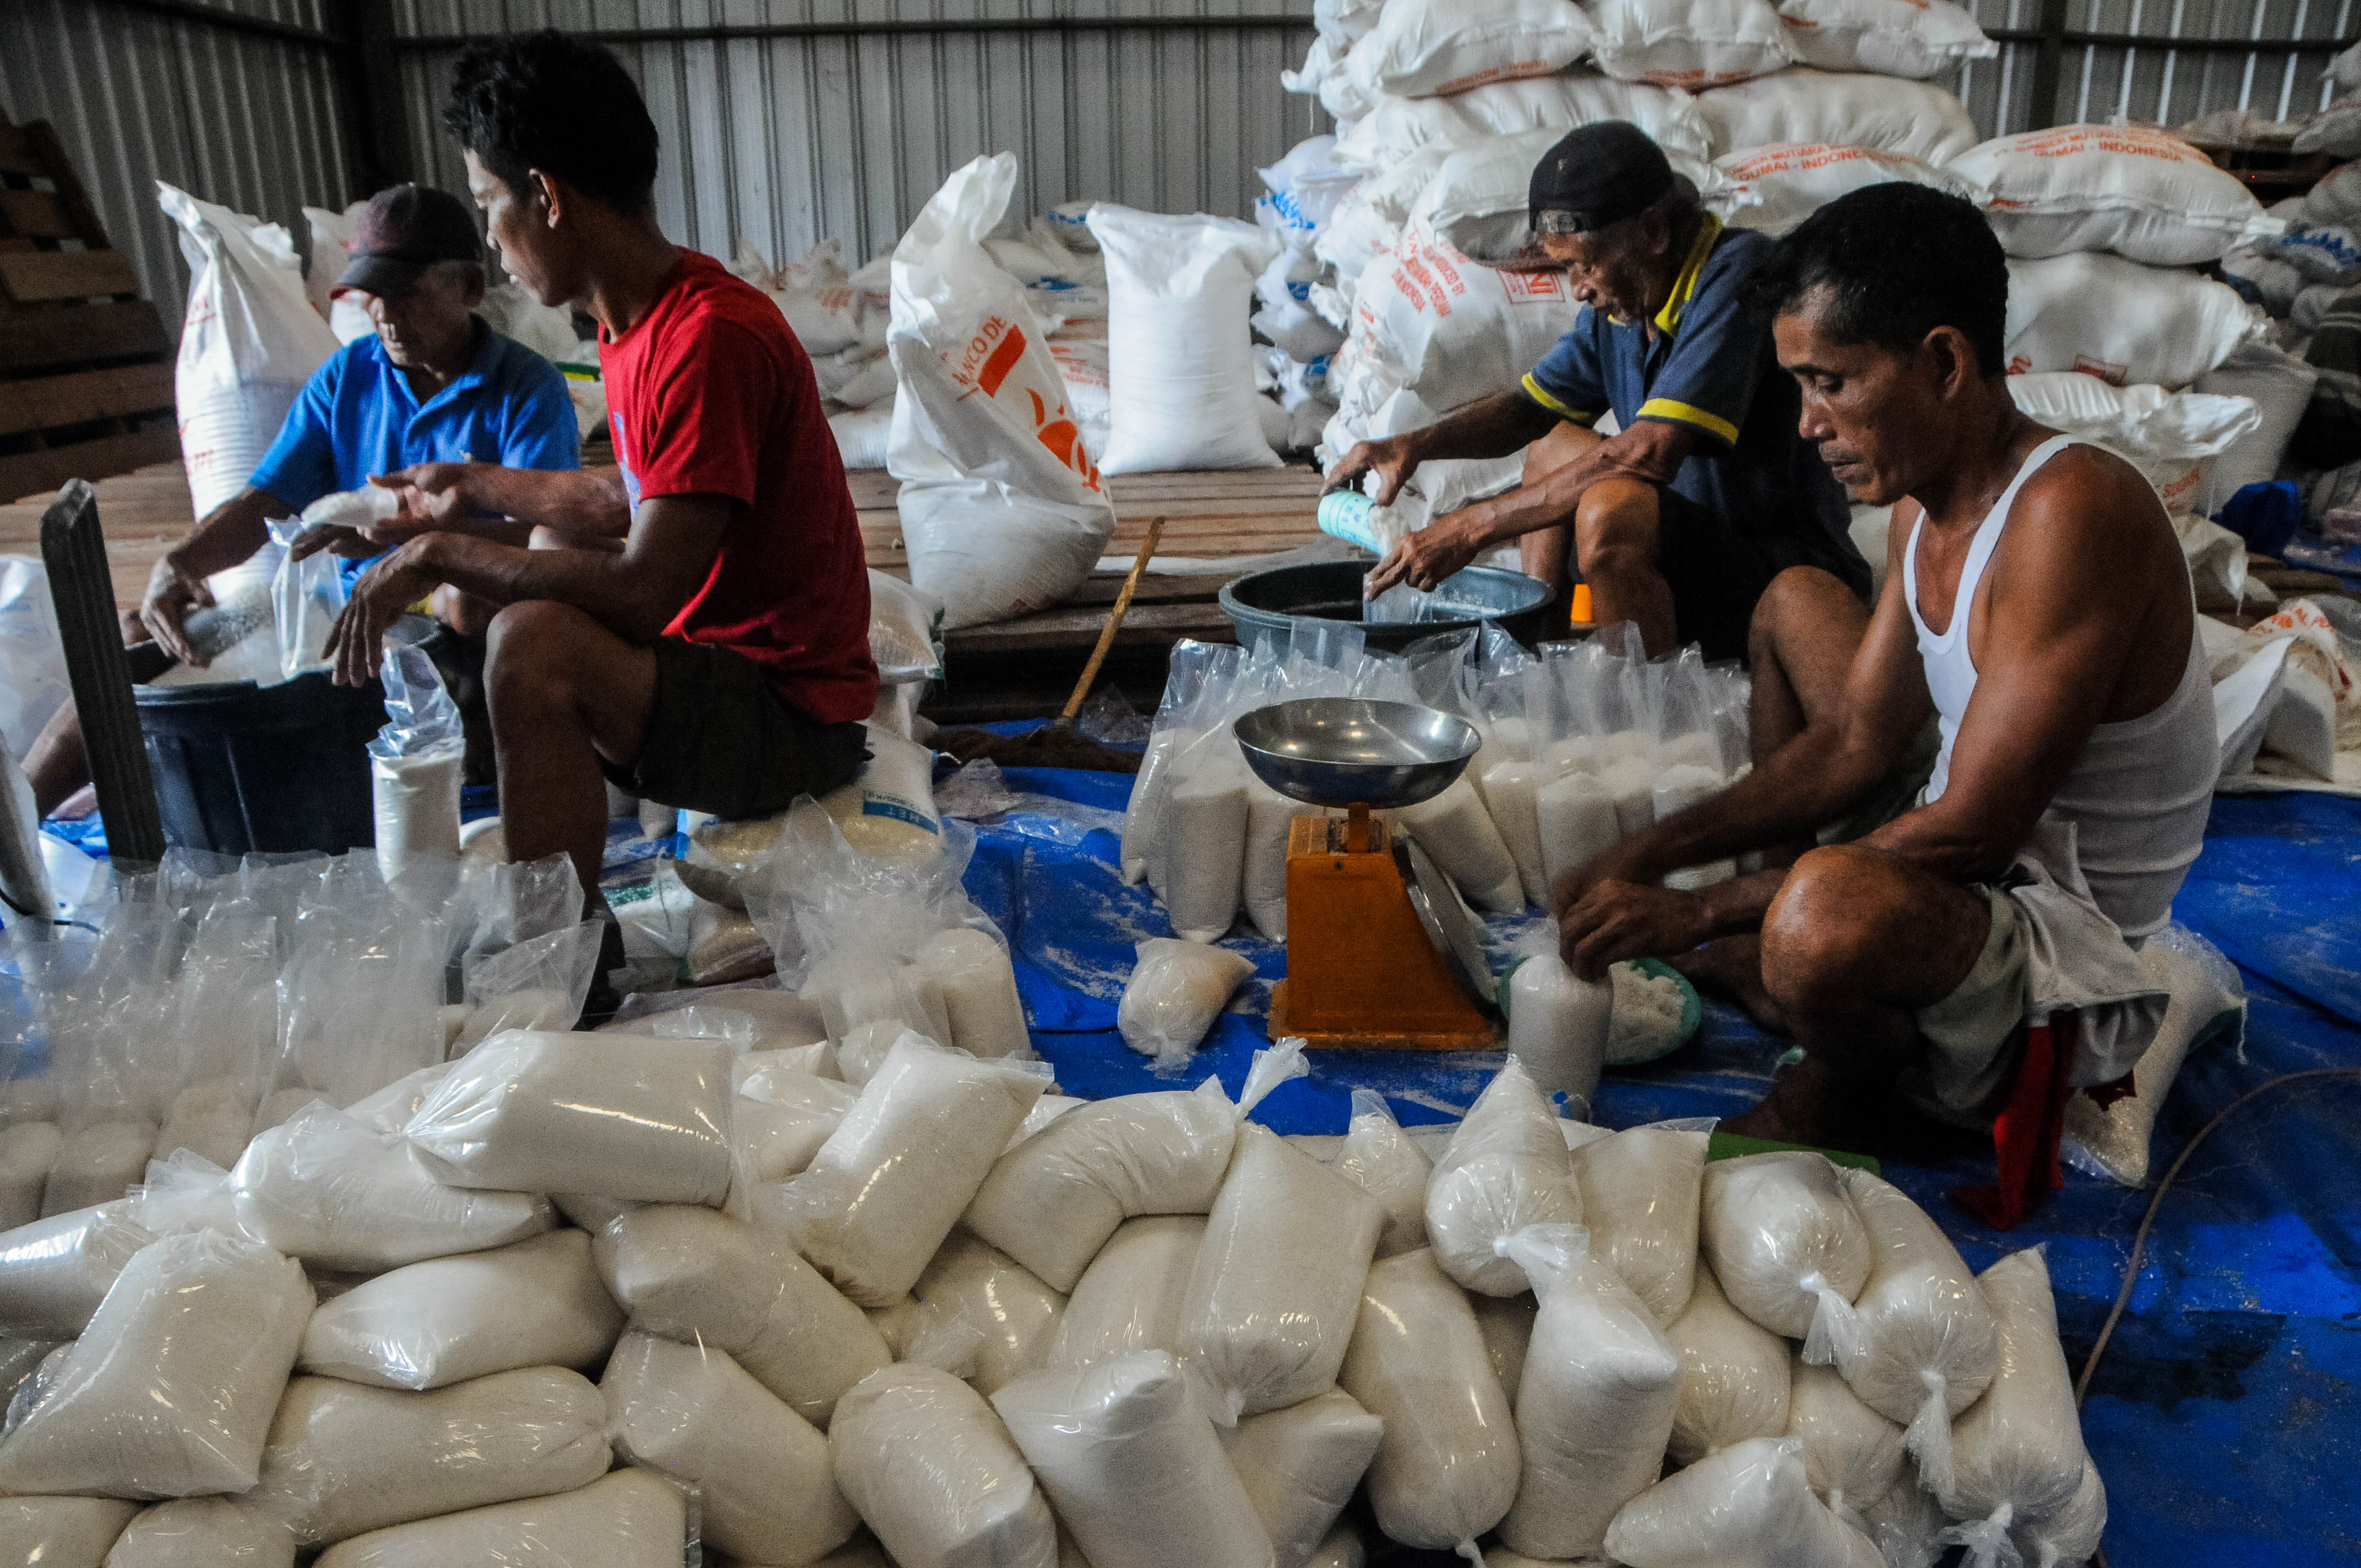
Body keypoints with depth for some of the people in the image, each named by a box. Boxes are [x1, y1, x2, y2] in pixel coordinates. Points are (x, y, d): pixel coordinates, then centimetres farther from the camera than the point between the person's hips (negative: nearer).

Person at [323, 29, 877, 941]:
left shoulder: (708, 338, -24)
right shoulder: (637, 320, 6)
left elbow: (644, 591, -29)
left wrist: (439, 555, -19)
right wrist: (480, 486, 27)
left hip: (792, 716, -11)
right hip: (722, 654, 11)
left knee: (532, 642, -31)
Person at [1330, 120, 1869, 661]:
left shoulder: (1740, 276, -21)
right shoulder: (1621, 300, 5)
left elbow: (1650, 454, -30)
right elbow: (1531, 405, 17)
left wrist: (1473, 526, -27)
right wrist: (1416, 445, -3)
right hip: (1707, 537, 9)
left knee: (1610, 511, -32)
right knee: (1553, 443, 15)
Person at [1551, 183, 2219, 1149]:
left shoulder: (2072, 511, -26)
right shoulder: (1926, 507, 3)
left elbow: (1970, 832, -29)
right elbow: (1852, 745, 6)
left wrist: (1695, 915, -27)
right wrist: (1653, 855, -6)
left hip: (2074, 959, -9)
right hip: (1974, 890, 9)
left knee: (1828, 905, -41)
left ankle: (1856, 1068, -2)